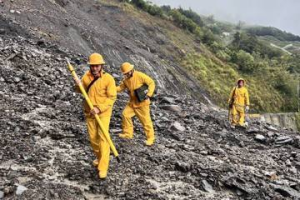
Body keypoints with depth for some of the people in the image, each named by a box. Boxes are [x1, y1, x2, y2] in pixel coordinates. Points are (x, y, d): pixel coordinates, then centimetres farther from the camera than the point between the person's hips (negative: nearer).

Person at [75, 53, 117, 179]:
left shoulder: (108, 79, -16)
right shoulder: (86, 76, -2)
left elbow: (112, 97, -17)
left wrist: (99, 108, -26)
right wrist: (79, 85, -12)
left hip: (103, 113, -5)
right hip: (89, 112, 5)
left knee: (103, 138, -10)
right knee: (93, 138, 12)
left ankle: (103, 168, -6)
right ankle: (99, 157, 37)